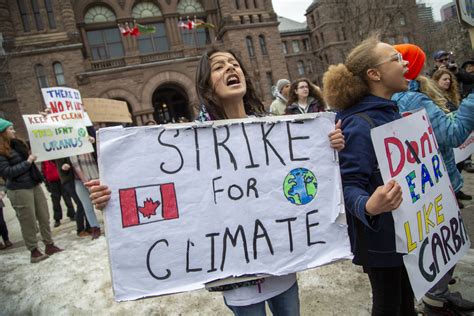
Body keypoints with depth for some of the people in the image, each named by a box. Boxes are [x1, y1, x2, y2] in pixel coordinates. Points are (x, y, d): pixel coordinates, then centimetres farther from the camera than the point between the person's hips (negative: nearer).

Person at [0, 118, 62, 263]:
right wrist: (27, 162, -17)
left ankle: (49, 245, 19)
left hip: (34, 185, 7)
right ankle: (34, 251, 12)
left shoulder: (17, 144, 12)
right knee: (28, 222, 1)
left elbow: (28, 158, 30)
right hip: (19, 190, -7)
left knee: (44, 217, 9)